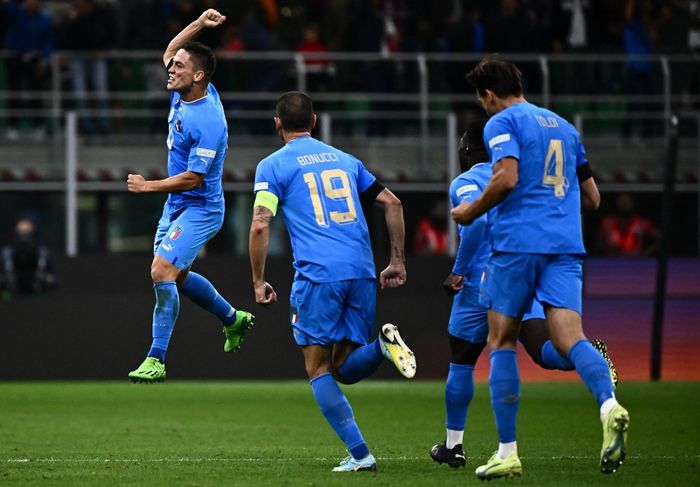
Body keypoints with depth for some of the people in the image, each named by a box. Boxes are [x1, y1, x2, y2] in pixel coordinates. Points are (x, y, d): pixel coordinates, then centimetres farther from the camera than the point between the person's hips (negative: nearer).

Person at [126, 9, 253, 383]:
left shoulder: (208, 121, -26)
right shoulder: (183, 93, -1)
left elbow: (193, 178, -25)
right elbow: (169, 52, 17)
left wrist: (148, 186, -16)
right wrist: (199, 25, 2)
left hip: (199, 208, -10)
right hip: (176, 206, 10)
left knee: (162, 272, -20)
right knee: (174, 277, 20)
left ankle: (156, 360, -17)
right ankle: (233, 318, 39)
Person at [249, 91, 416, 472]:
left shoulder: (272, 166, 6)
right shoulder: (344, 159, 21)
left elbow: (260, 226, -5)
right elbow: (391, 203, 19)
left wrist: (258, 282, 4)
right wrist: (397, 262, 22)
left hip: (317, 274, -5)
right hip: (362, 273, 5)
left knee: (319, 371, 4)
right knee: (344, 369, 12)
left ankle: (359, 454, -8)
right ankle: (382, 345, -21)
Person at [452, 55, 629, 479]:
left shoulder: (502, 122, 1)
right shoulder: (564, 127, 23)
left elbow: (507, 177, -15)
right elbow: (592, 197, 24)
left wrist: (472, 212, 0)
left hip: (518, 241, -5)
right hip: (566, 246, 5)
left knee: (502, 341, 7)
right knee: (569, 337, -7)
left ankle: (508, 452, 5)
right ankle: (609, 405, -38)